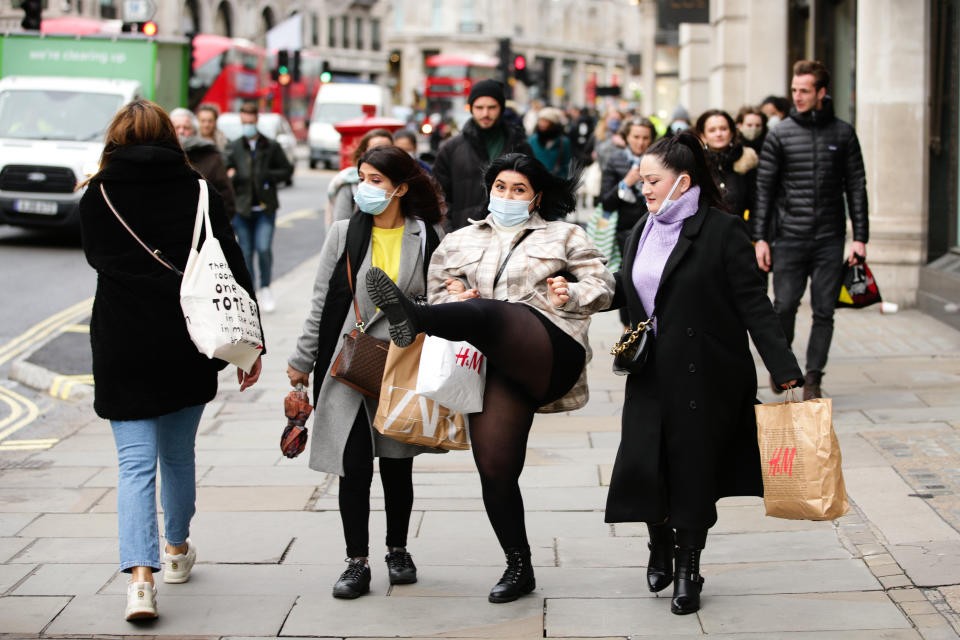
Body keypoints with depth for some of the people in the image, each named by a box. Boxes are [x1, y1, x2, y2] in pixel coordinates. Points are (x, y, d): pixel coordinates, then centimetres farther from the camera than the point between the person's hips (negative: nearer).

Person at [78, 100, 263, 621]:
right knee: (178, 452, 20)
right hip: (188, 348, 2)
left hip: (122, 349, -2)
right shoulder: (199, 193, 1)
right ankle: (177, 550, 36)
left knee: (136, 462, -2)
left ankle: (141, 574, -17)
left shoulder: (97, 197, -2)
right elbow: (234, 272, -1)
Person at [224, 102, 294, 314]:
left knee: (264, 249, -13)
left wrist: (269, 176, -7)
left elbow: (287, 170, 9)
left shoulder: (271, 147, 5)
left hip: (265, 208, -1)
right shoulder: (233, 147, 8)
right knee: (246, 252, 3)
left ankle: (265, 288, 7)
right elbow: (222, 171, 8)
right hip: (241, 208, 1)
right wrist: (230, 176, -15)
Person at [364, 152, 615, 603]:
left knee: (485, 313, -35)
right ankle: (518, 569, 9)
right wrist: (453, 296, 1)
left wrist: (570, 293, -9)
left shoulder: (564, 237, 16)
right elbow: (439, 296, 25)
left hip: (550, 349, -5)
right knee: (494, 467, -5)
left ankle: (409, 317, -67)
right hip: (493, 364, 5)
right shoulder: (461, 242, 25)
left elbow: (603, 288, 13)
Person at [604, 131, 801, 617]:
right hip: (651, 376, 5)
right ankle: (661, 544, 27)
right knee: (641, 465, -2)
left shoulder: (722, 231, -9)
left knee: (692, 469, 2)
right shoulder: (642, 231, 10)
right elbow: (625, 292, 19)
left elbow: (753, 305, -11)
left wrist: (784, 371, -14)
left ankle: (688, 568, 20)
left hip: (704, 376, -5)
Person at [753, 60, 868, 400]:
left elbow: (856, 187, 8)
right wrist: (760, 237, -3)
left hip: (830, 240, 1)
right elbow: (764, 188, 3)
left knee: (824, 312, 2)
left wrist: (860, 237, 2)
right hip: (789, 237, -1)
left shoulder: (843, 133, 6)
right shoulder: (780, 134, 3)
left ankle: (813, 379, 12)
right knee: (784, 306, -4)